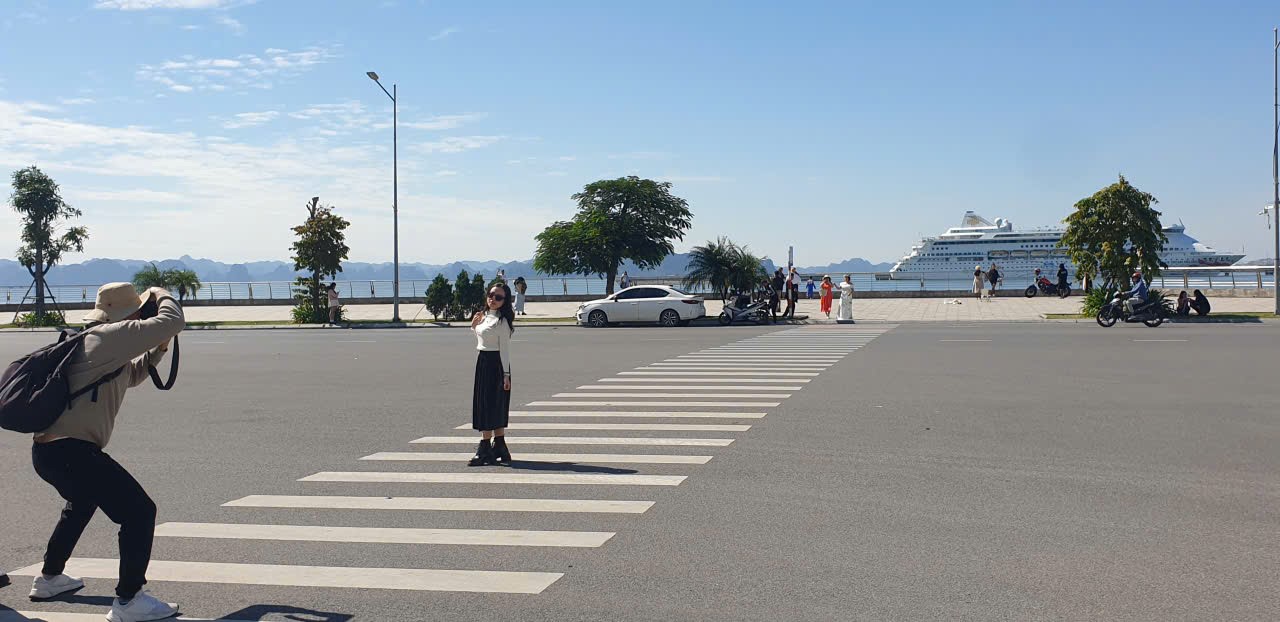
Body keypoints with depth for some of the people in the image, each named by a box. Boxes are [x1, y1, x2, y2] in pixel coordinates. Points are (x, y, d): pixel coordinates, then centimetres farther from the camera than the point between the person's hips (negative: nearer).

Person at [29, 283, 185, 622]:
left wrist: (157, 351, 21)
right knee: (139, 511, -10)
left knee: (82, 502, 37)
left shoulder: (94, 340, 20)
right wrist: (162, 296, 4)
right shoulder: (110, 335, -12)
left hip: (48, 449, 11)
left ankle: (49, 578, 50)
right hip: (70, 451, -11)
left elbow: (129, 376, 36)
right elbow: (173, 322, -16)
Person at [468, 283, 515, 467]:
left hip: (495, 364, -9)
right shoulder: (484, 316, 12)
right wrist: (474, 326, 5)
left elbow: (505, 349, -15)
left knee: (488, 406, -6)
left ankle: (484, 450, -1)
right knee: (494, 409, 12)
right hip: (483, 362, 9)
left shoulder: (501, 321, -13)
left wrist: (506, 374, -18)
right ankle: (500, 449, 19)